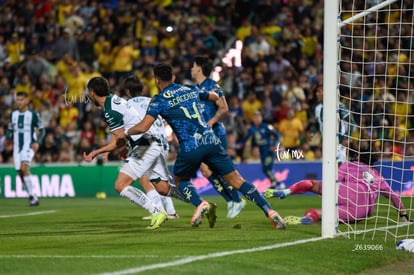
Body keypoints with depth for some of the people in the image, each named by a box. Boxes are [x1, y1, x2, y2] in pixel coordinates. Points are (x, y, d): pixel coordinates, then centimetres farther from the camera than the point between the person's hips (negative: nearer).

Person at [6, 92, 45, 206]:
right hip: (17, 147, 5)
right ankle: (33, 197, 16)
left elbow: (41, 130, 2)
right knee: (20, 173, 3)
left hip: (29, 146, -5)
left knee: (24, 167, -26)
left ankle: (32, 195, -22)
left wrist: (37, 142, -12)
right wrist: (8, 138, -1)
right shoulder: (13, 114, 10)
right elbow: (10, 130, 19)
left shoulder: (33, 114, -3)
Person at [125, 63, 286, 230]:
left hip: (189, 148, -4)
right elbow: (215, 97, 36)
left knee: (180, 180, 23)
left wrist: (126, 133, 12)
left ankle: (200, 204, -6)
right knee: (237, 181, 4)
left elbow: (143, 127, -7)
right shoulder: (191, 89, 18)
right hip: (211, 141, 4)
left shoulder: (159, 100, 2)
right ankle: (269, 211, -10)